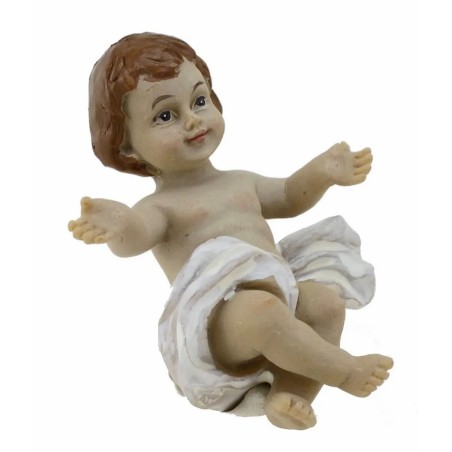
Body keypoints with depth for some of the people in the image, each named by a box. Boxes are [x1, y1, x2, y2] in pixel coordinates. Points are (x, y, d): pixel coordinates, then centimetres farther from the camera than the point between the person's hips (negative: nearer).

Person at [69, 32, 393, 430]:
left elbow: (287, 197, 42)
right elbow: (139, 234, -25)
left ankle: (289, 391, -18)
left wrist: (321, 173, 23)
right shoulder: (161, 206, -2)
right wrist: (120, 225, -49)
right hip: (213, 332, -8)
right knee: (259, 309, -35)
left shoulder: (242, 183, 23)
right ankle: (344, 370, -16)